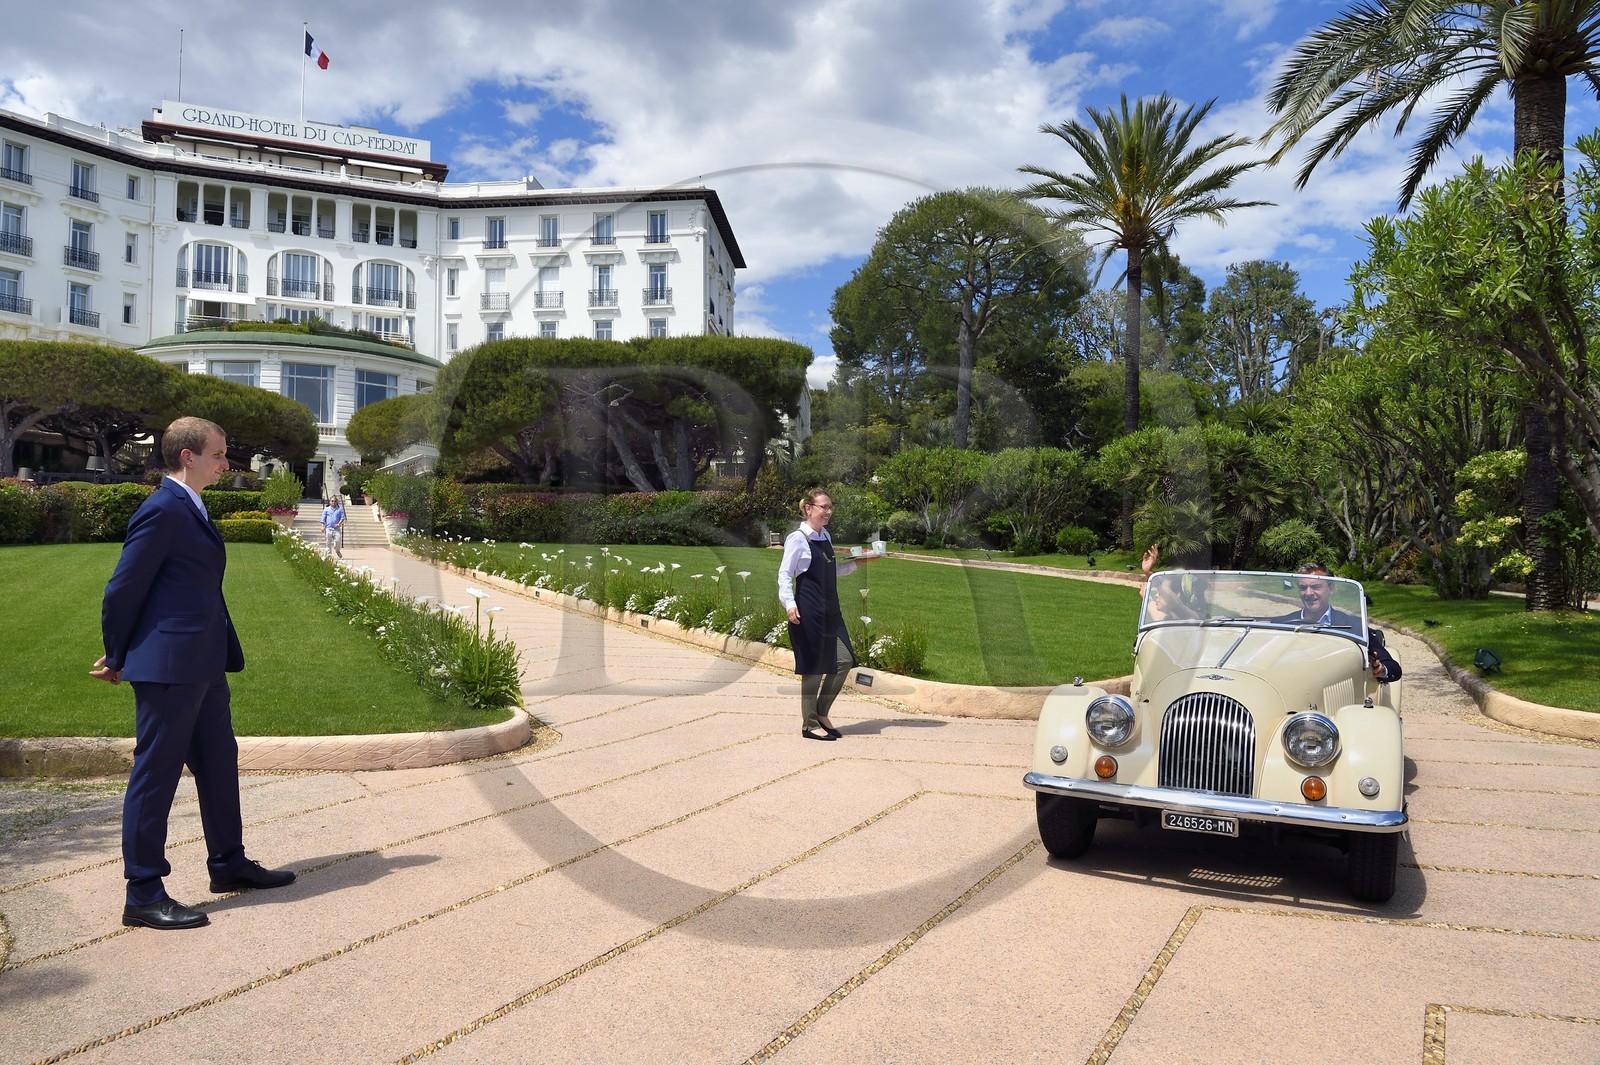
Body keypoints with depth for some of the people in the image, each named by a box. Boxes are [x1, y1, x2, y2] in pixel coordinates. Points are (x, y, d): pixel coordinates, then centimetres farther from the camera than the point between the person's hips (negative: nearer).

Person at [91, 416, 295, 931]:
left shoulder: (190, 509, 15)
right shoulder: (162, 510, -16)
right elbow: (123, 590, -14)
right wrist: (118, 658, -3)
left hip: (203, 665, 10)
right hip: (168, 666, -10)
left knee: (219, 762, 17)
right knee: (156, 773, 0)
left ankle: (228, 863, 32)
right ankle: (143, 894, 11)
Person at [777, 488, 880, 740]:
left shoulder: (825, 537, 14)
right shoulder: (798, 539, -9)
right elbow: (784, 574, -12)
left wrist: (859, 561, 18)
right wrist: (789, 604, -24)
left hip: (830, 610, 8)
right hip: (809, 611, -8)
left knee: (844, 660, 5)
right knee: (814, 665, -2)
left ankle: (821, 714, 21)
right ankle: (810, 724, 12)